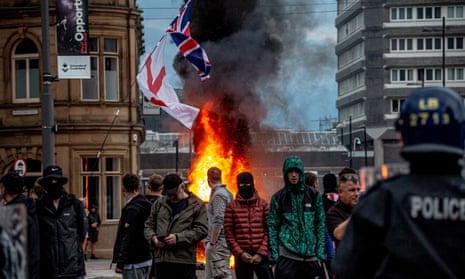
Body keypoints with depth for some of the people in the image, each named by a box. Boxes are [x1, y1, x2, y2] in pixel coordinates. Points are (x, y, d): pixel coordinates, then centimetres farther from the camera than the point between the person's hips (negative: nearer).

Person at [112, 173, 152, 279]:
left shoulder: (132, 209, -16)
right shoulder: (147, 205, 12)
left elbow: (128, 239, -20)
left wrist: (120, 263, -17)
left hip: (134, 262, -9)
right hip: (146, 260, 9)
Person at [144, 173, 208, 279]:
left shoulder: (197, 205, 2)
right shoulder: (159, 203, 16)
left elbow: (202, 230, -7)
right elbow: (148, 225, 19)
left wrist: (178, 238, -16)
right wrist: (153, 237, -4)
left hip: (184, 260, -4)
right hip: (161, 259, 4)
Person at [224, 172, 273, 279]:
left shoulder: (263, 204, 6)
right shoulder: (231, 207, 6)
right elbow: (228, 234, 2)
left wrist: (261, 253, -8)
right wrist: (240, 253, -8)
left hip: (261, 256, 0)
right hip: (242, 258, 0)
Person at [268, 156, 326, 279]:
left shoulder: (314, 195, 8)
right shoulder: (278, 198, 6)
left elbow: (321, 224, 8)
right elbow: (272, 226, 6)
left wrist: (320, 253, 1)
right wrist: (274, 254, -3)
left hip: (310, 254, 1)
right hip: (287, 254, -1)